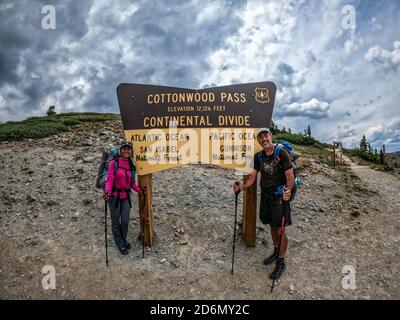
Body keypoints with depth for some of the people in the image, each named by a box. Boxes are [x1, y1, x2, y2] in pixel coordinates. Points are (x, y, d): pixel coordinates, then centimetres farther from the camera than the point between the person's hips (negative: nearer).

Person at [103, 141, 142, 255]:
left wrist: (140, 191, 4)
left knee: (125, 221, 7)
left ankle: (123, 240, 34)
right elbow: (109, 179, -17)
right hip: (114, 196, -4)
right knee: (116, 222, 8)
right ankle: (120, 244, 28)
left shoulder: (131, 165, 5)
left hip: (126, 196, 4)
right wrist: (107, 192, -33)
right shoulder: (113, 163, -10)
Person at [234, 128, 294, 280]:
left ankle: (281, 262, 14)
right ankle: (276, 252, 38)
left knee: (280, 229, -1)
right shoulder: (258, 156, 4)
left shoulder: (282, 153, -14)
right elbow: (252, 177, 2)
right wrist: (242, 186, -17)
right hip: (266, 195, 6)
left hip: (280, 195, -5)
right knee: (272, 226, 18)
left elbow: (290, 176, -17)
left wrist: (288, 190, -36)